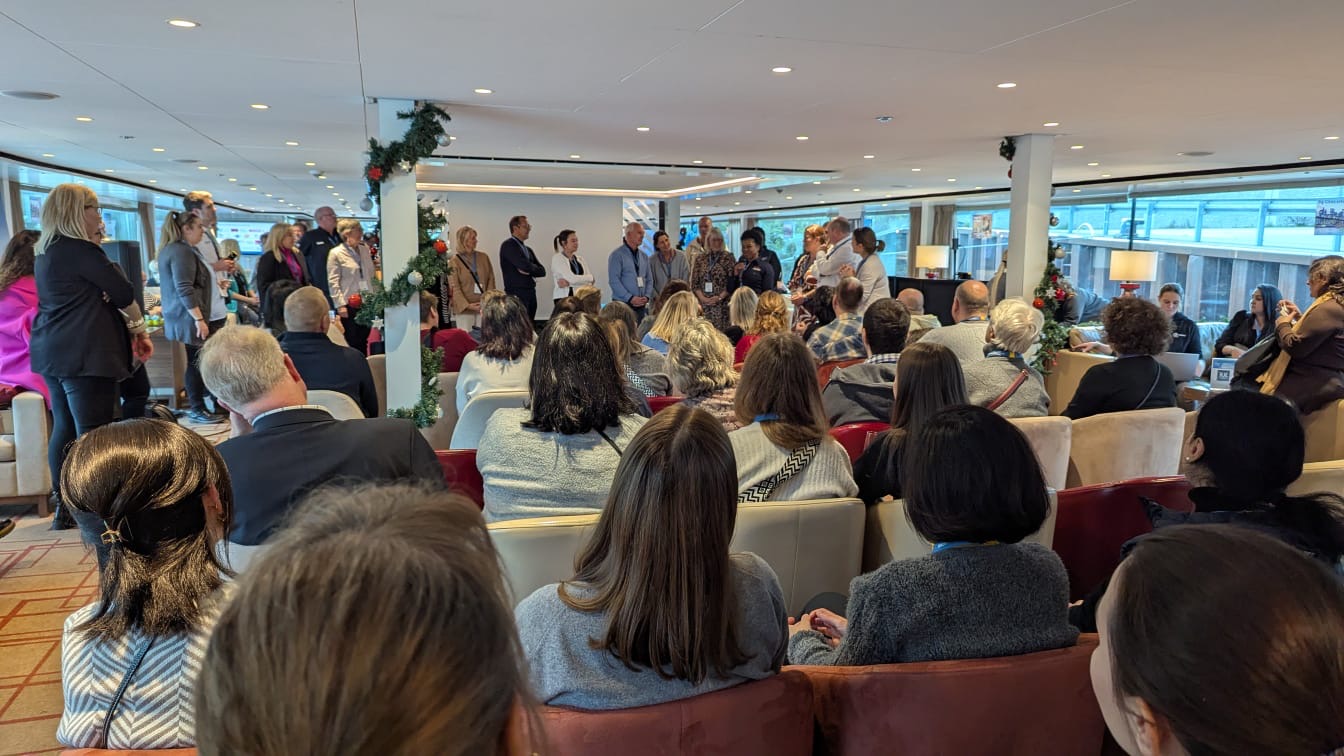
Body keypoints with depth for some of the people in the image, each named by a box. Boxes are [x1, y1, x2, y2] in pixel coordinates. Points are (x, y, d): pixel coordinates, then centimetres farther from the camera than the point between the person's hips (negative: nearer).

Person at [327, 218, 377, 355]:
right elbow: (333, 282, -8)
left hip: (366, 303, 5)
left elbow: (372, 274, 17)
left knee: (363, 341, 11)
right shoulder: (336, 254, -5)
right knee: (350, 342, 1)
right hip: (348, 305, -5)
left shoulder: (365, 249, 10)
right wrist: (340, 305, -13)